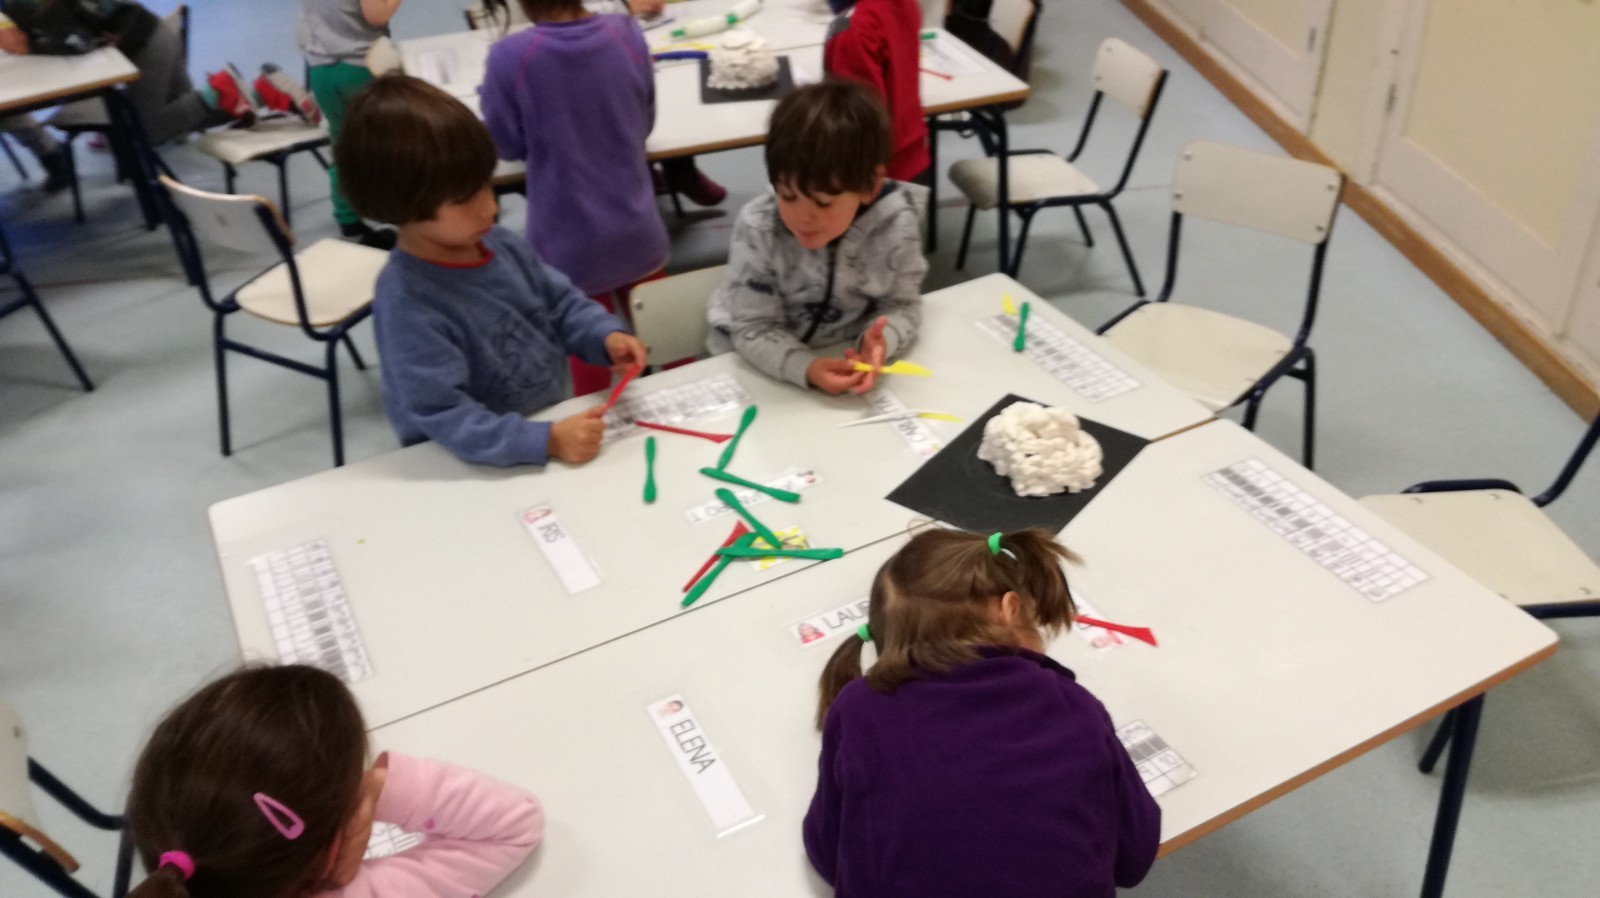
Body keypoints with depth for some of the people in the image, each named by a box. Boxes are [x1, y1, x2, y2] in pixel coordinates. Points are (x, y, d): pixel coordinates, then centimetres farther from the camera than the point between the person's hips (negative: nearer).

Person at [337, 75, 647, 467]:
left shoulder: (498, 242, 0)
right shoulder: (407, 305, -21)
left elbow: (560, 301, 12)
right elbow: (444, 417, -24)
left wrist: (606, 335, -7)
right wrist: (547, 441, -31)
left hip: (553, 423, 5)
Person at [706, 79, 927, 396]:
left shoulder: (896, 224, -19)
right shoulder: (757, 228, -23)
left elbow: (902, 306, -8)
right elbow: (754, 329, -20)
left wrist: (880, 341, -30)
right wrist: (806, 368, -37)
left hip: (849, 359, 2)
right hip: (762, 364, -1)